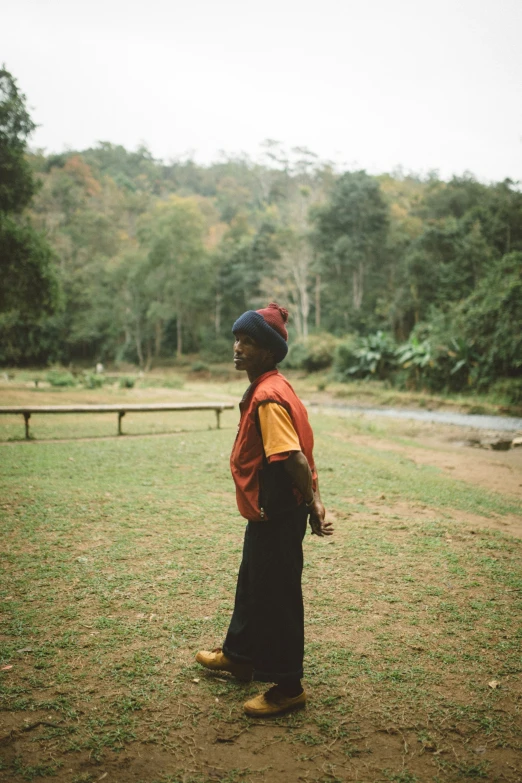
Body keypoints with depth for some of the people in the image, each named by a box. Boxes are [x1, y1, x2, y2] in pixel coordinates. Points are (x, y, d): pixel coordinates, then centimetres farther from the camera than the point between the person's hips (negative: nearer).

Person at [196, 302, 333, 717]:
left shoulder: (268, 396, -22)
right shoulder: (268, 388, 10)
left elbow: (293, 457, -28)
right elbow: (299, 451, 11)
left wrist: (311, 504, -22)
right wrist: (312, 498, 10)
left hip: (278, 514, -11)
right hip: (267, 511, 11)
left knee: (277, 596, 3)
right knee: (252, 583, 25)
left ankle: (288, 687, 19)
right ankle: (240, 655, 45)